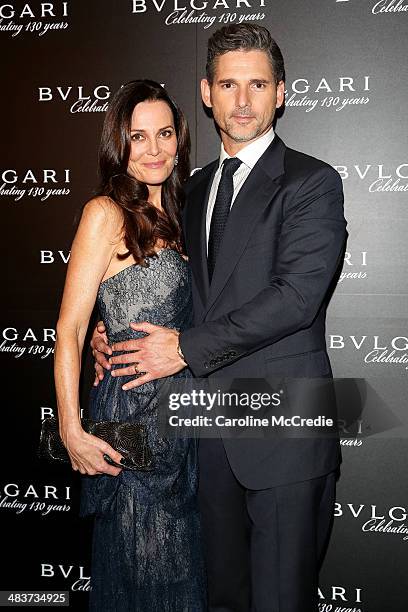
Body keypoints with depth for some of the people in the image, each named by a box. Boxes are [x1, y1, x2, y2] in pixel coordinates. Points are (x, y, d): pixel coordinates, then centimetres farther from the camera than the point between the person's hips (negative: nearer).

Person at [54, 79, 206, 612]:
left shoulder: (171, 217, 12)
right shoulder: (106, 213, -10)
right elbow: (69, 330, -14)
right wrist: (72, 431, -17)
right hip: (132, 413, -7)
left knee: (179, 564, 18)